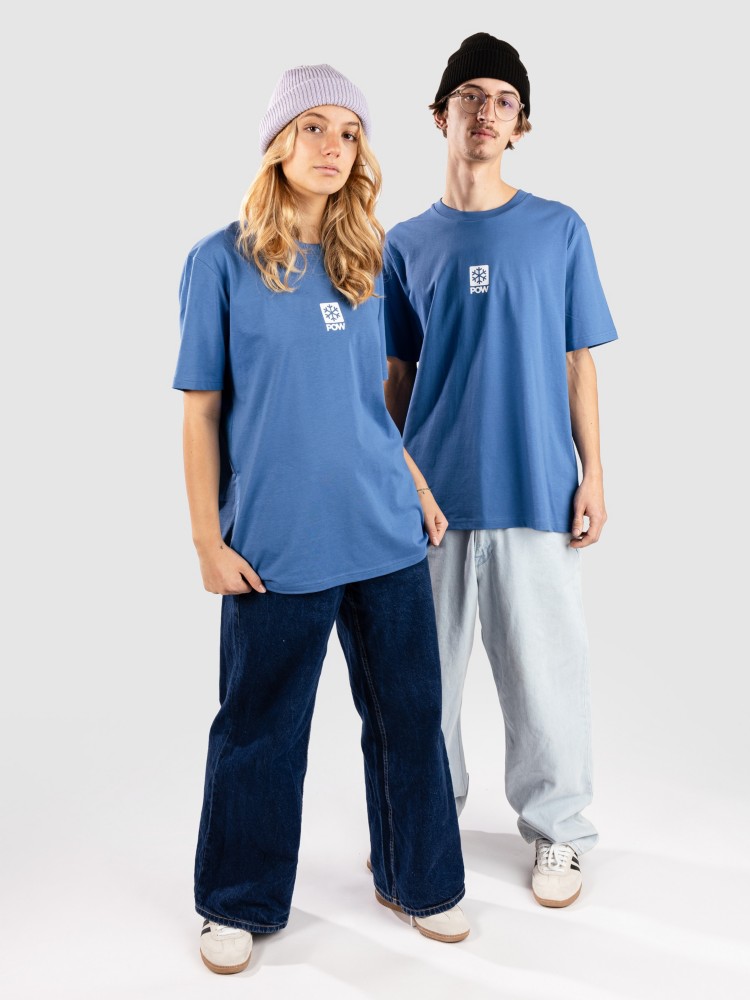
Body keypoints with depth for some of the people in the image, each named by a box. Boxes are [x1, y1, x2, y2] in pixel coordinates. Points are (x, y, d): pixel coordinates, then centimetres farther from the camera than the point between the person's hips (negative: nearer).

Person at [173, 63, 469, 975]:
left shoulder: (365, 261, 10)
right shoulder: (221, 261, -3)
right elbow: (201, 410, -3)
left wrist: (417, 484, 12)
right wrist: (208, 540, -6)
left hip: (385, 532, 4)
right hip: (277, 542, -4)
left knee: (409, 713, 12)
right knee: (259, 728, 8)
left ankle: (417, 881, 34)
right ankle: (239, 904, 30)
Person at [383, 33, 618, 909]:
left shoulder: (560, 231, 4)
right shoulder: (407, 244, 7)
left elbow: (577, 363, 5)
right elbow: (399, 375, 10)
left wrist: (593, 473, 0)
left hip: (534, 488, -1)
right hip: (432, 491, 2)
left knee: (543, 666, 5)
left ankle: (556, 827, 24)